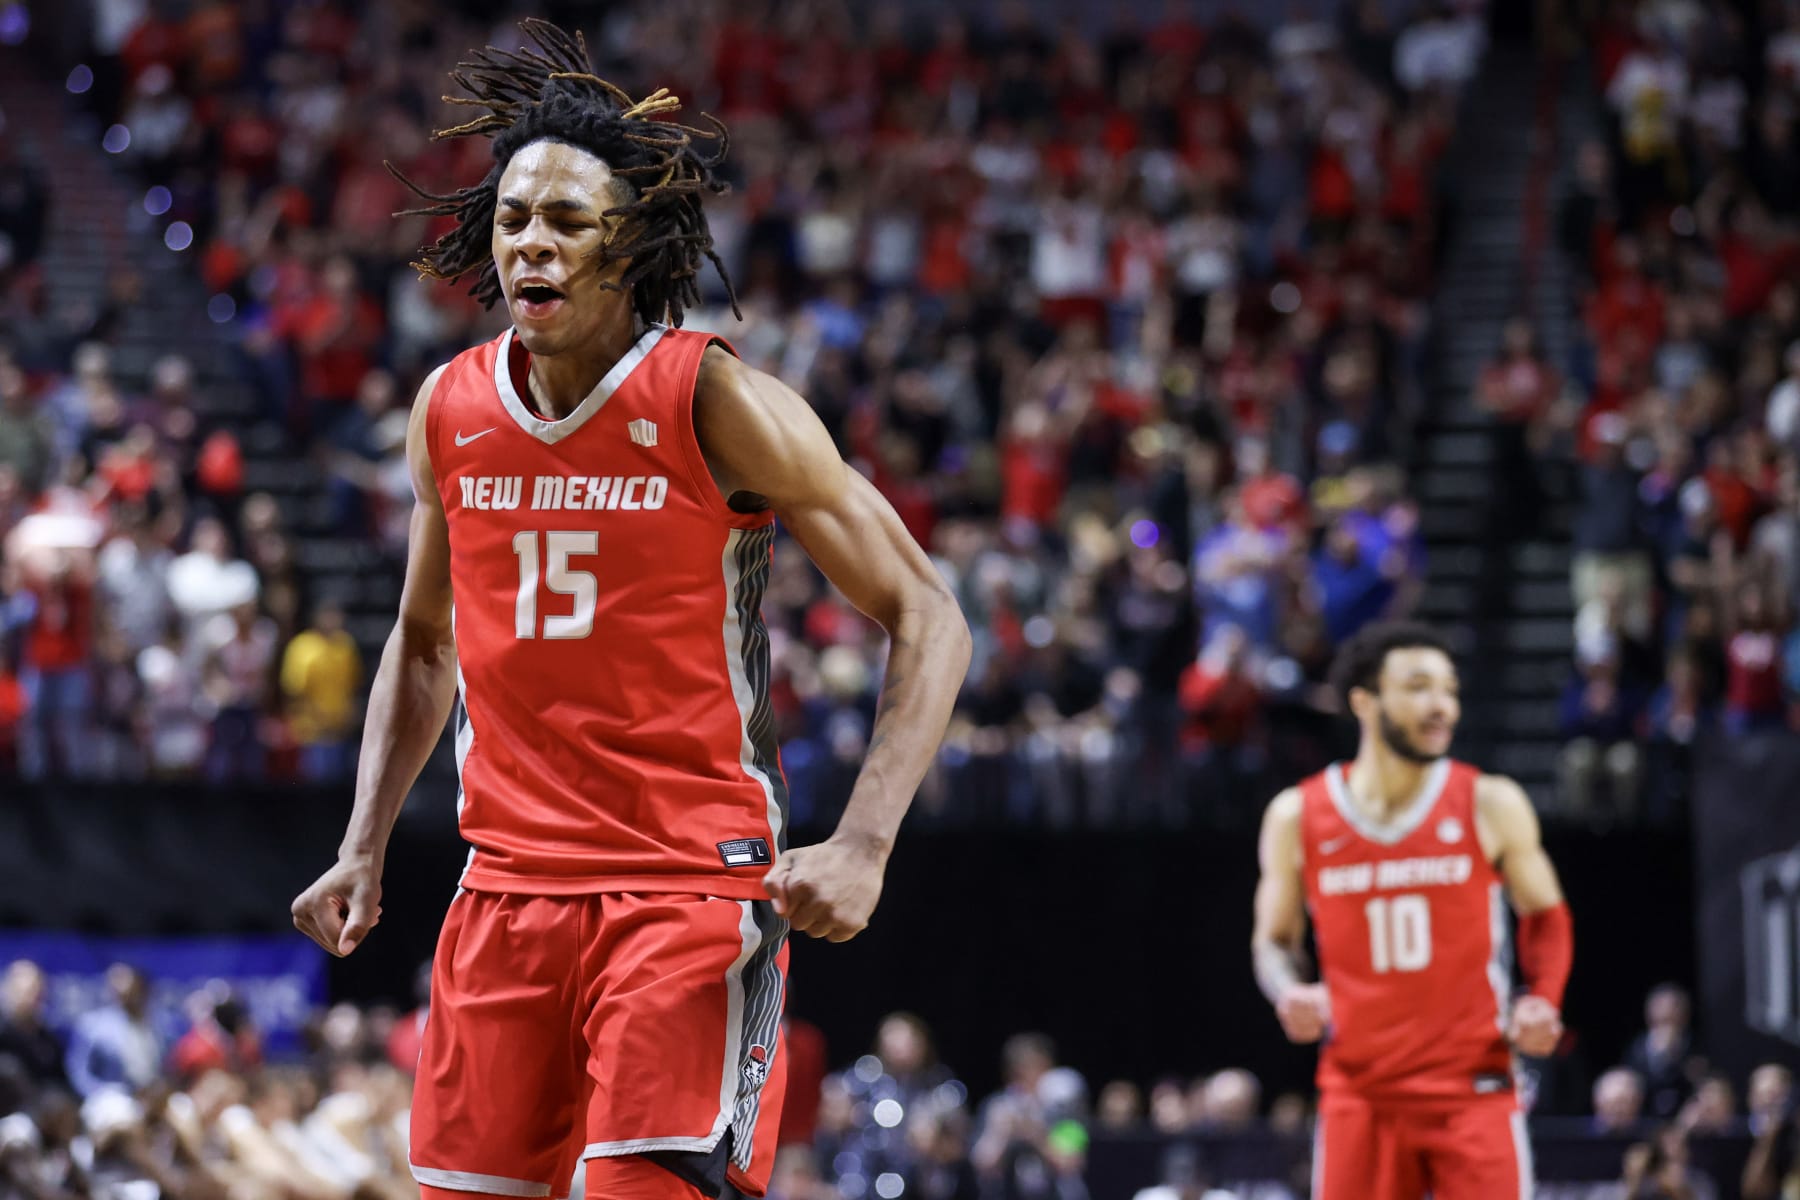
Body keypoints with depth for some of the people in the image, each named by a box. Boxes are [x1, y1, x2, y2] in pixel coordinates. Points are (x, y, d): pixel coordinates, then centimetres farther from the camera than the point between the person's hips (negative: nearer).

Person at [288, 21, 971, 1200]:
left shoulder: (718, 403, -10)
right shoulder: (450, 408, 6)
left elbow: (927, 618, -8)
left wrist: (863, 845, -20)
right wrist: (365, 849, 11)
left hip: (695, 890, -5)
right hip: (508, 888, 5)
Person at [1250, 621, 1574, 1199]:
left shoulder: (1490, 804, 0)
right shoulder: (1297, 816, 1)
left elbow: (1546, 917, 11)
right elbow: (1274, 939, 13)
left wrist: (1543, 1000, -8)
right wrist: (1290, 993, -9)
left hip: (1473, 1086, -1)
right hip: (1358, 1090, 1)